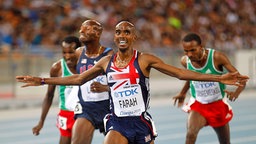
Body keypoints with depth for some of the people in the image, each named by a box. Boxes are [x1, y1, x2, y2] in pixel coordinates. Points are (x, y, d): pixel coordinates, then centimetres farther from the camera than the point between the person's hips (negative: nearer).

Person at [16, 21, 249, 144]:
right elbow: (77, 79, 16)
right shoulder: (106, 62, 4)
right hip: (117, 122, 1)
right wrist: (42, 81, 16)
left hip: (141, 122, -1)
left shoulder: (144, 60, -5)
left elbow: (181, 73, -8)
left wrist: (219, 78, -15)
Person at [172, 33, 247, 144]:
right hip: (197, 106, 0)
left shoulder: (217, 57, -23)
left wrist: (236, 93, -41)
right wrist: (183, 93, 18)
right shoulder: (185, 61, -12)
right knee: (190, 134, -29)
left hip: (218, 106, 0)